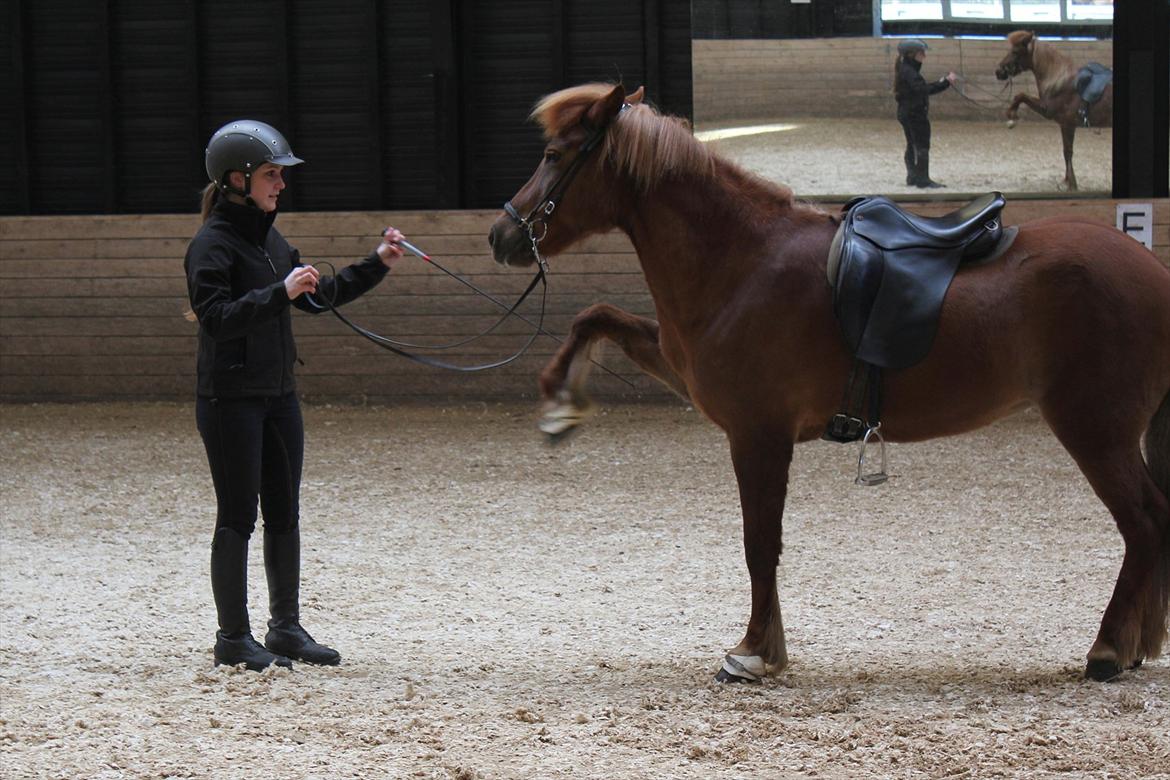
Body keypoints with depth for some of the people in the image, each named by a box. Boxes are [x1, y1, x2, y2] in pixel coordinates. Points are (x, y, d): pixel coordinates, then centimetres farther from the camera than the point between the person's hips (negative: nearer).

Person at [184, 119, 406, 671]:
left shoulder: (270, 239, 12)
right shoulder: (212, 244, -13)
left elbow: (318, 297, 21)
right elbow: (216, 316, -24)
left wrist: (377, 265, 14)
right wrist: (280, 293, -30)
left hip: (278, 396, 8)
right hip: (230, 398, -8)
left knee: (284, 513, 11)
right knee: (238, 516, -2)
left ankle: (286, 628, 20)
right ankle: (233, 638, 5)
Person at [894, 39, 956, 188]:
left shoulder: (905, 70, 13)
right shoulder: (909, 72, -18)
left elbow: (920, 89, 17)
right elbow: (922, 89, -28)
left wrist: (939, 83, 8)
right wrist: (945, 83, -29)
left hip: (906, 113, 10)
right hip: (915, 114, -10)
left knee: (912, 146, 15)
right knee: (922, 146, -7)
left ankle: (912, 177, 20)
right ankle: (923, 179, -7)